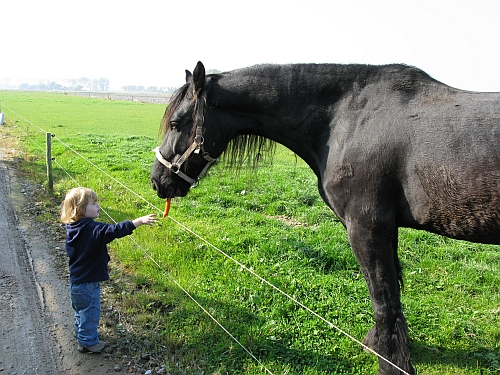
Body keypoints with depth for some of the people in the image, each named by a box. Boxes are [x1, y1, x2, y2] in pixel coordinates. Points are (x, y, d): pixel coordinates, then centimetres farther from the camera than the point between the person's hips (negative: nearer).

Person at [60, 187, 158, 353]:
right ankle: (87, 341, 24)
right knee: (90, 311, 9)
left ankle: (80, 330, 49)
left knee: (82, 308, 29)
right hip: (87, 283, -9)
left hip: (76, 280, 9)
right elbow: (115, 230, -39)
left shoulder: (73, 229, 1)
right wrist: (139, 221, -40)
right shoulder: (92, 230, -29)